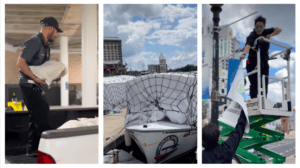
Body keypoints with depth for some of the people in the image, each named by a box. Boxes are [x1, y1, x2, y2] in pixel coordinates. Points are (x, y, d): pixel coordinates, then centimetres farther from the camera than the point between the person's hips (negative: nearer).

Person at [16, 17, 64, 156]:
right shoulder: (34, 42, -14)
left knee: (36, 116, 11)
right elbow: (20, 63, -22)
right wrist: (36, 78, -22)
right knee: (41, 113, -10)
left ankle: (32, 149, 19)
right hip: (28, 85, -10)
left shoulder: (46, 45, 16)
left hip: (36, 85, 10)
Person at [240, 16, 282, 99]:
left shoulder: (265, 32, 4)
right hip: (253, 62, -5)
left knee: (264, 85, 1)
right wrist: (244, 54, -58)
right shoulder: (252, 36, -17)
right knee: (254, 84, -11)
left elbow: (278, 29, 13)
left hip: (264, 62, 6)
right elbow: (248, 45, -37)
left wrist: (270, 35, -6)